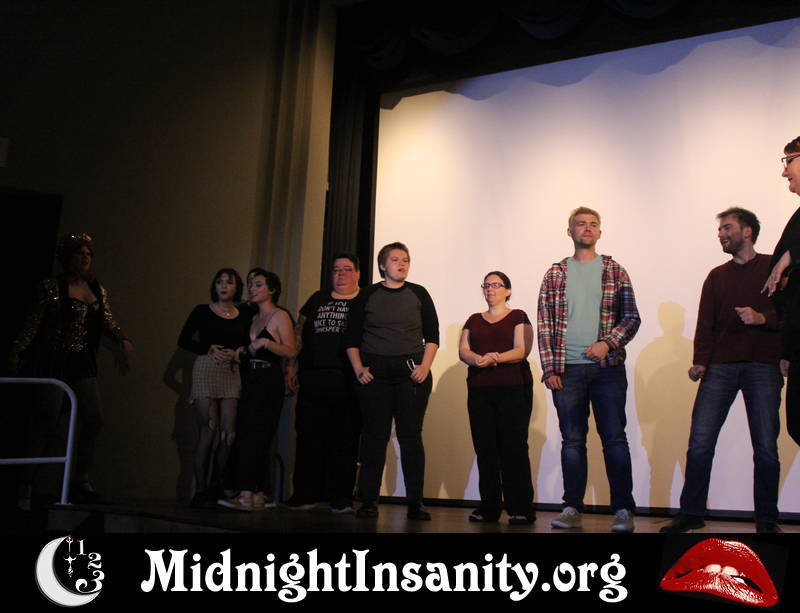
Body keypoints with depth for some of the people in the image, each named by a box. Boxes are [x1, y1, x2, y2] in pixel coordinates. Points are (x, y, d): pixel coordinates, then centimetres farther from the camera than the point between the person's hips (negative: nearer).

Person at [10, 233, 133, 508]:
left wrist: (123, 340, -10)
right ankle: (26, 483, 4)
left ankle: (81, 481, 15)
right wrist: (16, 352, -13)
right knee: (47, 421, -7)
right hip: (54, 361, -6)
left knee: (93, 419, 2)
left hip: (82, 362, 6)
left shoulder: (97, 289, 11)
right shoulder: (51, 286, -5)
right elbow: (33, 322, -7)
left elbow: (108, 322, 8)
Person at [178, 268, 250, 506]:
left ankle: (216, 486, 7)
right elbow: (183, 340, 5)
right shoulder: (202, 311, 7)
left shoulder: (245, 315, 13)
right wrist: (209, 349, -7)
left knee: (229, 432, -6)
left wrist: (236, 353, -7)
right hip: (206, 370, -2)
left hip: (232, 373, 2)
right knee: (208, 430, -7)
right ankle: (200, 489, 1)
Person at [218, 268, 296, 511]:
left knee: (252, 436, -14)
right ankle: (257, 495, 9)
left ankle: (247, 495, -15)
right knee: (245, 436, 3)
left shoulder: (280, 316, -3)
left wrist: (267, 342, -24)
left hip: (269, 382, -8)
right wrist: (243, 352, 9)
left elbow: (291, 351, -12)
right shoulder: (254, 318, 21)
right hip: (250, 380, 8)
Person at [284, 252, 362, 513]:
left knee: (345, 440, 0)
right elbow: (299, 332, 19)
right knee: (309, 436, 4)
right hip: (313, 379, 4)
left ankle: (341, 498, 6)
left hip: (347, 382, -4)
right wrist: (291, 366, 11)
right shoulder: (317, 299, 19)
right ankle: (305, 495, 12)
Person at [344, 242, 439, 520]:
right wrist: (359, 369, -3)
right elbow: (352, 337, 7)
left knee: (411, 436, 0)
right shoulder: (367, 296, 7)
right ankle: (368, 501, 9)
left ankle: (415, 502, 5)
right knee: (374, 436, 2)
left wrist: (425, 366, -6)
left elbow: (432, 335, 6)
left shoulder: (418, 294, 8)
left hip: (412, 373, 0)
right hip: (374, 372, 0)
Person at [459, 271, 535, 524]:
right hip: (479, 389, 4)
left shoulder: (518, 317, 7)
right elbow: (463, 351, 8)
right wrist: (479, 359, -14)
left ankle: (521, 509, -4)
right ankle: (488, 507, 7)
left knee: (513, 447, -8)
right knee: (484, 448, 1)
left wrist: (496, 358, -22)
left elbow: (522, 350, -6)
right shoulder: (474, 320, 20)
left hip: (513, 389, -4)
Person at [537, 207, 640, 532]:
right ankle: (572, 508, 13)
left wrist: (607, 343, -12)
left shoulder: (615, 271, 8)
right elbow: (544, 324, 6)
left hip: (608, 368, -1)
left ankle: (623, 510, 6)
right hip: (567, 370, 1)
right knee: (572, 441, 6)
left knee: (614, 438, 0)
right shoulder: (555, 274, 9)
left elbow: (631, 317, 5)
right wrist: (549, 369, -2)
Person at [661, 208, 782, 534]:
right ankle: (691, 513, 4)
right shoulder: (717, 276, 18)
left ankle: (767, 520, 11)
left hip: (763, 367, -2)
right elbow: (705, 324, 10)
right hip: (720, 367, 3)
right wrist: (700, 362, -3)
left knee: (766, 448, -1)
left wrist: (763, 318, -15)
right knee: (699, 443, -5)